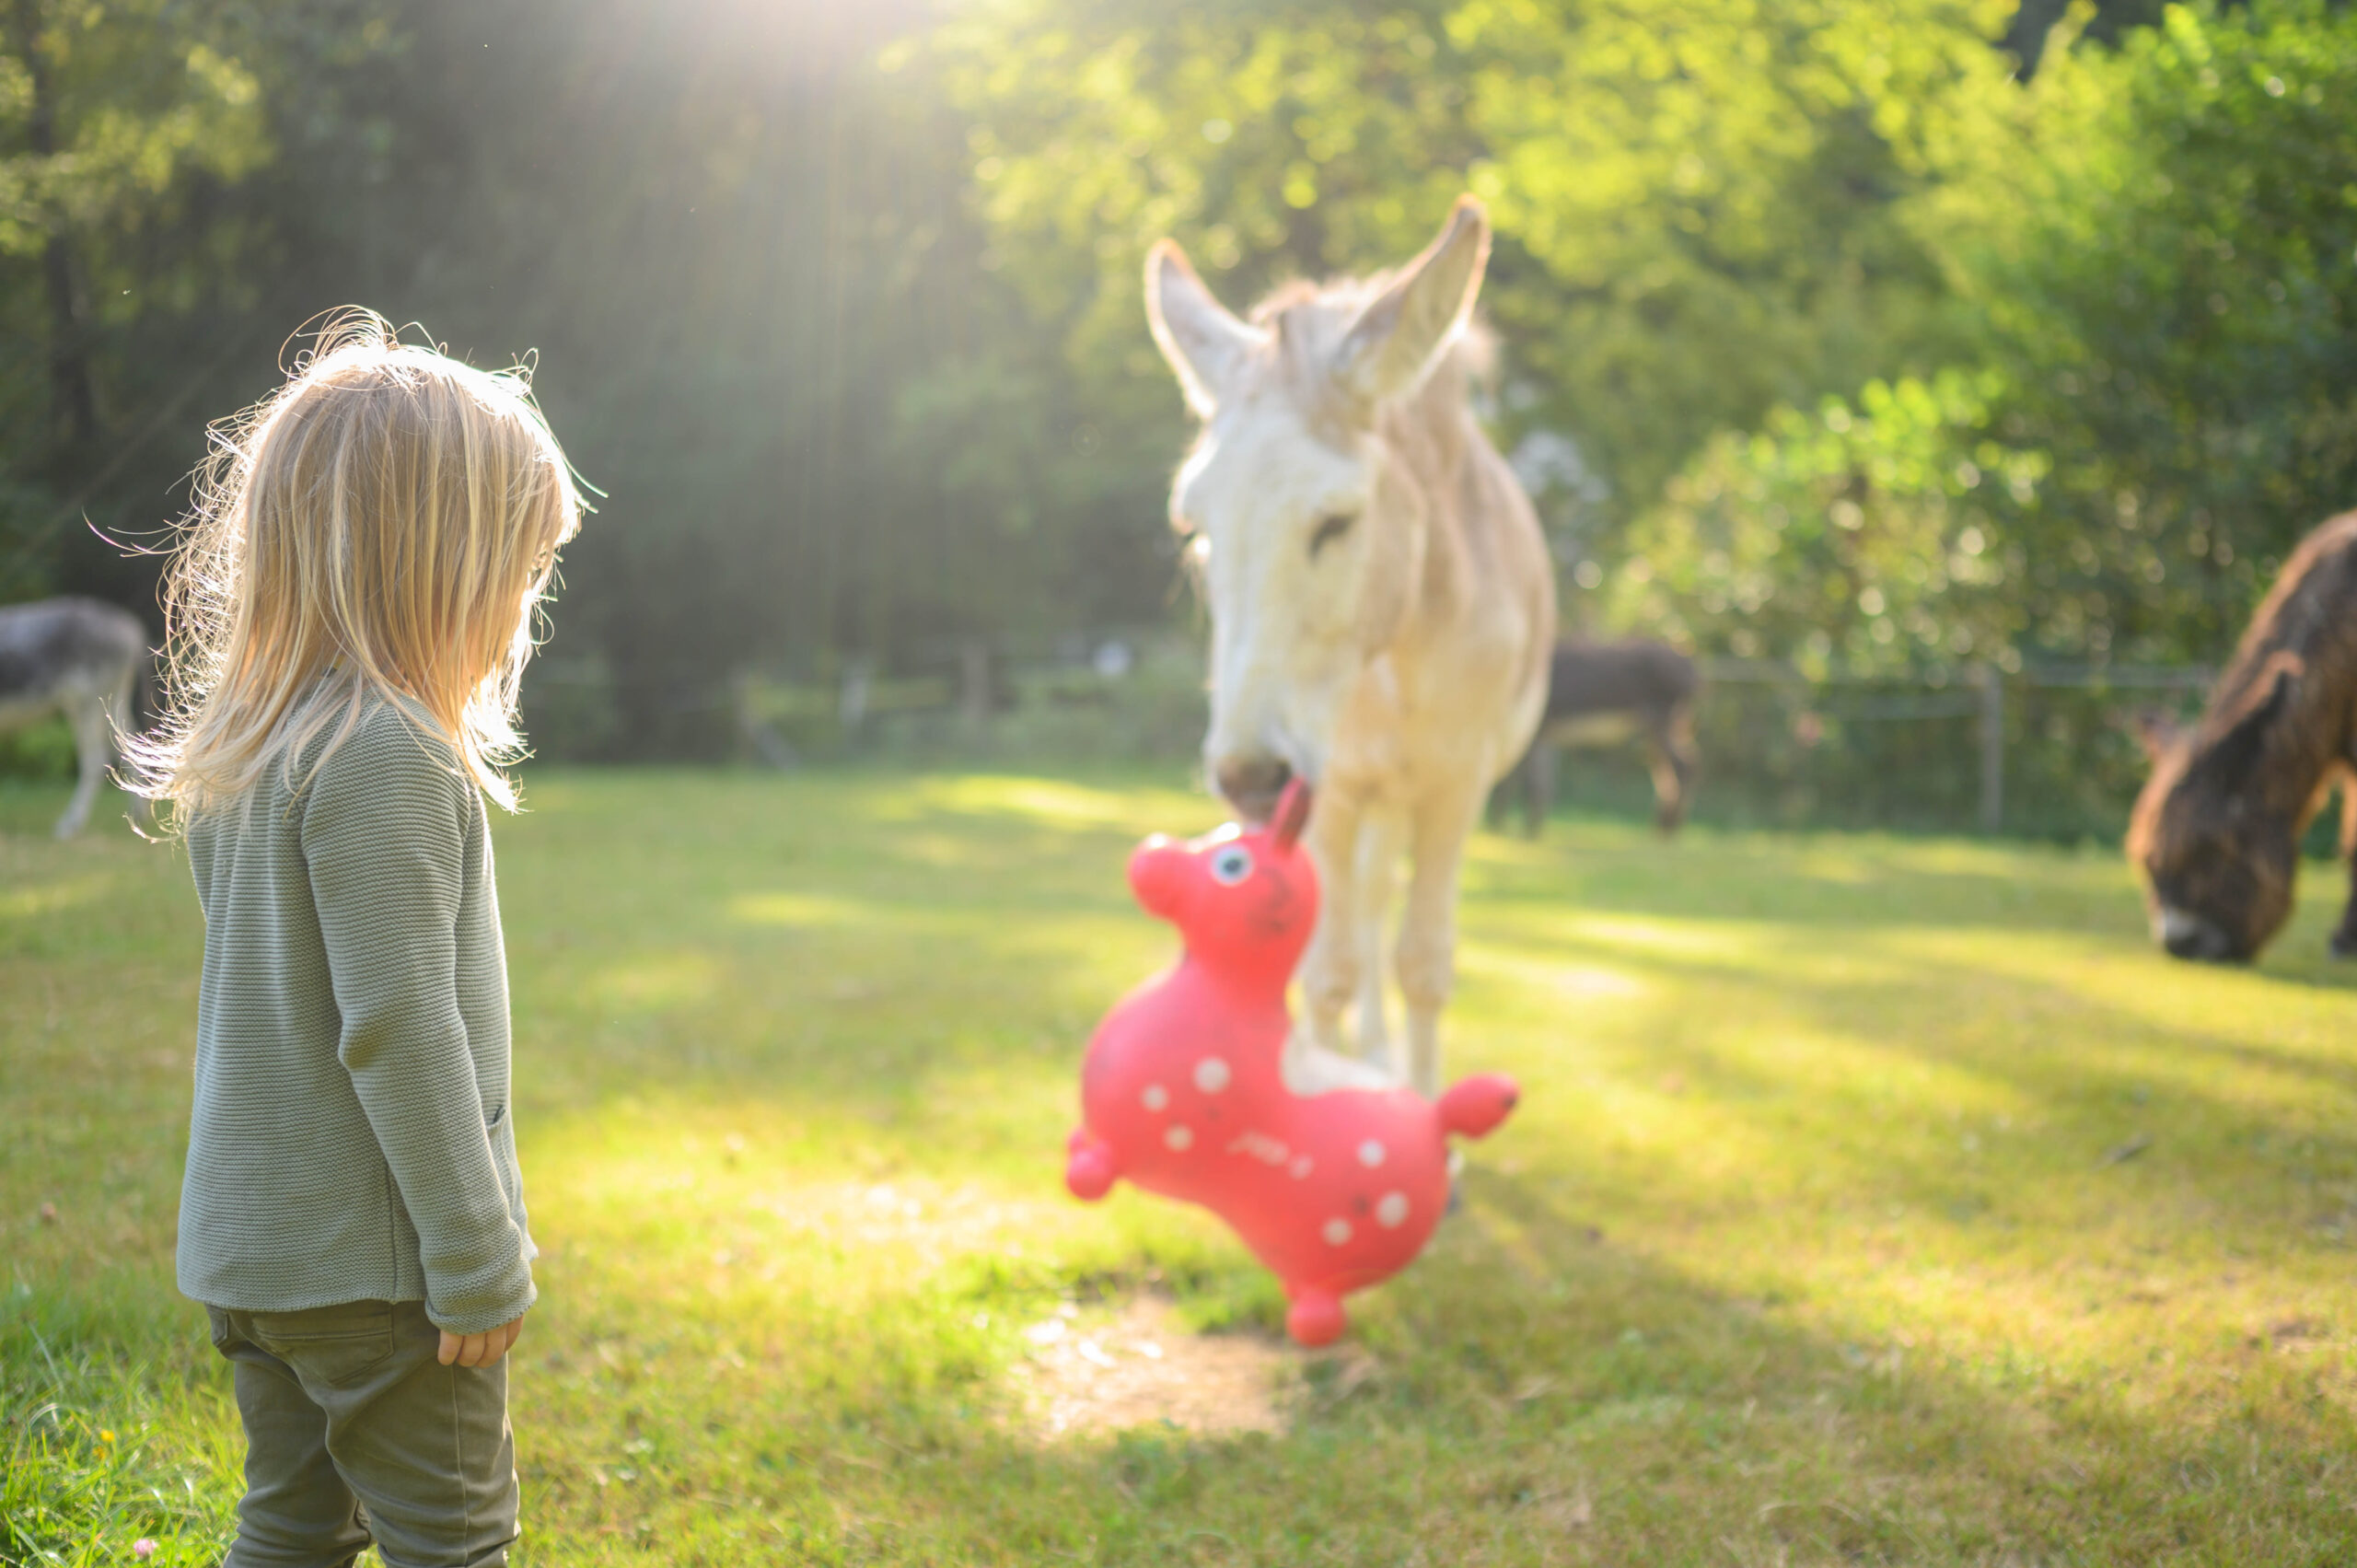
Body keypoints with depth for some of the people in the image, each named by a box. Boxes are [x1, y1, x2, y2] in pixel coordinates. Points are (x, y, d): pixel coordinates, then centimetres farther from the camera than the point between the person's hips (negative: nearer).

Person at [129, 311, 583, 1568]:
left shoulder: (242, 747, 9)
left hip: (249, 1238, 9)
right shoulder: (386, 755, -19)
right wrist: (477, 1258, -15)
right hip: (371, 1259, -9)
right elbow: (397, 1027, -22)